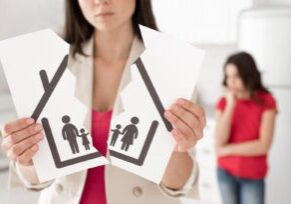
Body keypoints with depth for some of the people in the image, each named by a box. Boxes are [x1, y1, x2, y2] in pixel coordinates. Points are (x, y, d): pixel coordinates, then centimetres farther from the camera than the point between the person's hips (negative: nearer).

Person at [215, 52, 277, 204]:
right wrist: (230, 105, -18)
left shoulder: (266, 101, -10)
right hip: (226, 172, 2)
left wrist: (228, 149, -13)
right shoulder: (224, 103, -3)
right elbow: (220, 141, -14)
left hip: (253, 177, -2)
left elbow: (264, 145, -16)